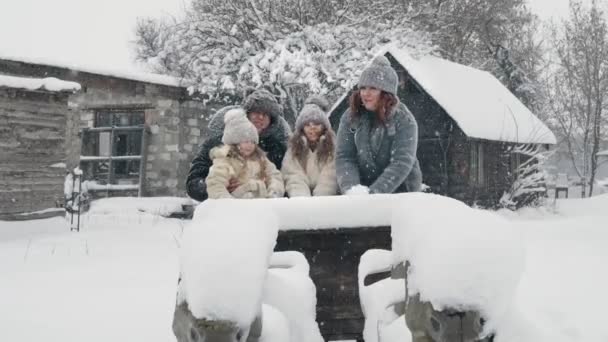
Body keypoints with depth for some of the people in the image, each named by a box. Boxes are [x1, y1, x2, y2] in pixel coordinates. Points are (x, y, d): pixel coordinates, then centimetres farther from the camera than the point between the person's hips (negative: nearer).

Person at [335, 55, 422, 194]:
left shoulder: (404, 120, -10)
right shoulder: (350, 117, 0)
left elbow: (402, 162, -19)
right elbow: (344, 157, -5)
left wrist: (374, 192, -31)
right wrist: (352, 187, -25)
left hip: (399, 192, -2)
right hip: (360, 197, 2)